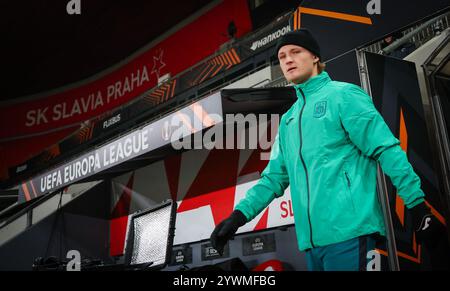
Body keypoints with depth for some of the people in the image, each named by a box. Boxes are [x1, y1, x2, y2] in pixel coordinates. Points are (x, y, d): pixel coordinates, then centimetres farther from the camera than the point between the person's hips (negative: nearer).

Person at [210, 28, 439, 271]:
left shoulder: (342, 95, 0)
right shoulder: (288, 120, 20)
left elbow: (386, 149, -7)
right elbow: (275, 176, 18)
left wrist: (417, 204, -11)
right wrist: (239, 214, 7)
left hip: (348, 229, -6)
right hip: (311, 238, 7)